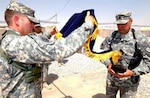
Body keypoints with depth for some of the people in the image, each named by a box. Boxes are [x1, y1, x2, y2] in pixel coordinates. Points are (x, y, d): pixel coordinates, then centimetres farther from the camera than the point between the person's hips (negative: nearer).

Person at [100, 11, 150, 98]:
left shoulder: (140, 38, -15)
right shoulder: (112, 36, -5)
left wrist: (133, 72, -23)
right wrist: (108, 64, -13)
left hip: (129, 80, -3)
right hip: (111, 77, 4)